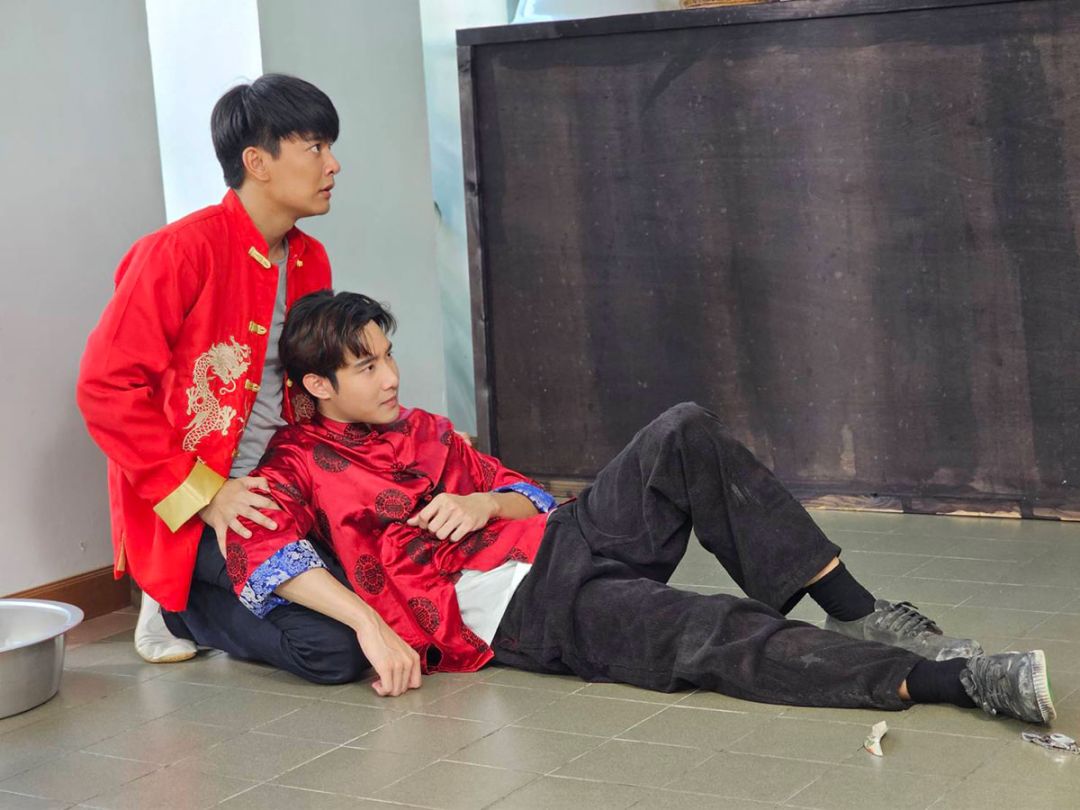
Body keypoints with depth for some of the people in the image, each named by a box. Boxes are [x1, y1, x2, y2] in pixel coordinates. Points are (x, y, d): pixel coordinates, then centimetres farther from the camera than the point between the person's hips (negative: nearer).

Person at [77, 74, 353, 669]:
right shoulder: (181, 251, -15)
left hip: (281, 495, 8)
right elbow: (106, 387, -18)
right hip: (189, 518, -8)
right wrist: (201, 495, -19)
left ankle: (199, 603, 12)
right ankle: (180, 604, 5)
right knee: (336, 638, -21)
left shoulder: (311, 261, 9)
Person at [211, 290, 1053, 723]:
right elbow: (259, 549, -17)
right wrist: (368, 622, -28)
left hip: (559, 544, 7)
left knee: (683, 435, -18)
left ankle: (859, 614, -19)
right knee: (718, 634, -29)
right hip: (511, 614, -7)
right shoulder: (298, 465, 5)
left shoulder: (423, 430, 25)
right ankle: (955, 679, -37)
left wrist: (484, 503, 0)